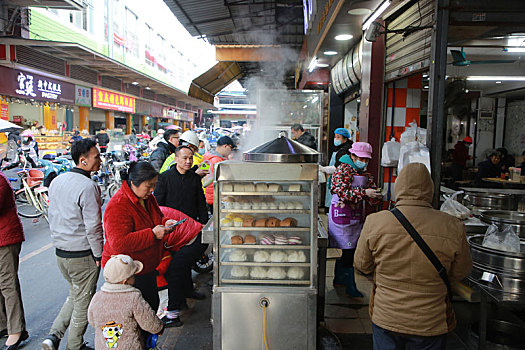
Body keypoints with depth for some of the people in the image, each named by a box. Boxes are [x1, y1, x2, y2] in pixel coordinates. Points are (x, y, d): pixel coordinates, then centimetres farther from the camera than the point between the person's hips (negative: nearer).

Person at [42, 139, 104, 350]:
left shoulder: (56, 181, 5)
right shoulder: (88, 186, -21)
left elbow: (53, 217, 13)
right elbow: (93, 227, -21)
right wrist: (98, 255, -11)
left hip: (60, 252, 8)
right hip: (82, 255, -8)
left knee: (75, 296, 26)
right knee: (83, 302, 10)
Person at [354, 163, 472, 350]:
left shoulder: (374, 222, -17)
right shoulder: (453, 227, -17)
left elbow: (362, 266, -2)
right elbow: (460, 273, -1)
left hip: (385, 319, 0)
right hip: (430, 325, 0)